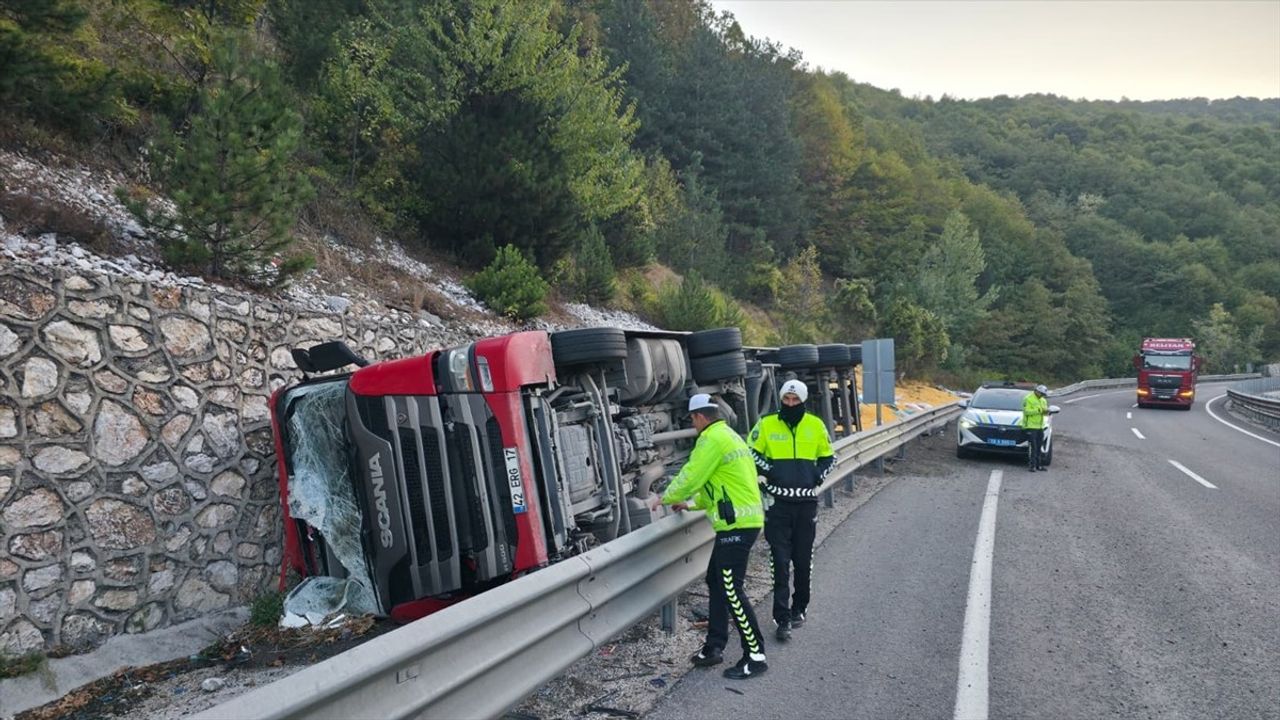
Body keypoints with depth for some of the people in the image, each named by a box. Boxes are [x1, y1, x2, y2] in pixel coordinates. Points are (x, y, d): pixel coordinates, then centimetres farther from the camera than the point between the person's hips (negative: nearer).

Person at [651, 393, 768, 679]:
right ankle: (713, 648, 23)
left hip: (736, 525, -11)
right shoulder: (730, 435, 19)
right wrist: (691, 503, 30)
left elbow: (690, 476, -11)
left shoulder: (712, 438, -12)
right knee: (716, 582, 16)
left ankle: (755, 656, 1)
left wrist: (666, 498, 7)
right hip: (743, 519, 11)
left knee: (732, 591, -5)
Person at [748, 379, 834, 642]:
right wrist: (768, 470, -9)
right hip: (778, 502, -2)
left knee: (803, 561, 11)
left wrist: (818, 475, -2)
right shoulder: (766, 424, -1)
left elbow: (828, 456, 15)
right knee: (780, 563, -2)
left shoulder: (815, 425, 4)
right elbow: (752, 452, 6)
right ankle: (782, 619, 2)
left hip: (806, 502, 2)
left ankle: (799, 608, 30)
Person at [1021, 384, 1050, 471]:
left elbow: (1045, 410, 19)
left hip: (1040, 427, 8)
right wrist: (1039, 410, -22)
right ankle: (1031, 465, -10)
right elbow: (1027, 411, -18)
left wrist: (1046, 411, -5)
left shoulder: (1043, 400, 17)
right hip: (1030, 426, -8)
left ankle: (1038, 465, 17)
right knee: (1032, 447, -11)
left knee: (1039, 447, 10)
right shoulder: (1028, 399, -9)